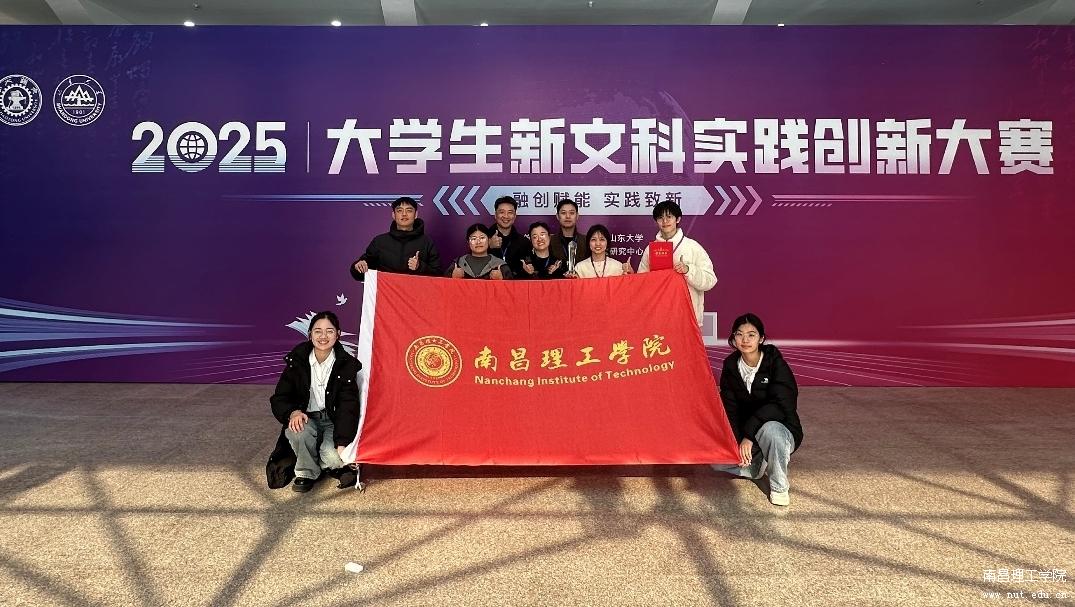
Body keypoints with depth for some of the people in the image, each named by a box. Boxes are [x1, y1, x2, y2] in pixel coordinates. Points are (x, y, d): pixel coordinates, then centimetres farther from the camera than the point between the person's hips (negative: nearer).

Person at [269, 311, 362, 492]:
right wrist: (292, 412, -25)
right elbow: (279, 398, -1)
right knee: (298, 432, -34)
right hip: (306, 418, 1)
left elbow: (348, 406, -13)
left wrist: (343, 443, -25)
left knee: (333, 457, -29)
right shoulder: (297, 360, -3)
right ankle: (307, 472, -6)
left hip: (335, 421, -1)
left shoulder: (347, 364, -8)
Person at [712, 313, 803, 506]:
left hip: (781, 430, -4)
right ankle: (758, 464, 8)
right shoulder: (730, 366, -2)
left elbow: (780, 405, -25)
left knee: (769, 429, -39)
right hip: (744, 435, 4)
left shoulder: (775, 363, -14)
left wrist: (749, 435, -31)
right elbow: (729, 409, -4)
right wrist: (738, 440, -21)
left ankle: (779, 487, -15)